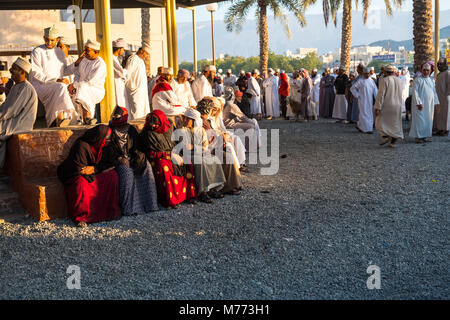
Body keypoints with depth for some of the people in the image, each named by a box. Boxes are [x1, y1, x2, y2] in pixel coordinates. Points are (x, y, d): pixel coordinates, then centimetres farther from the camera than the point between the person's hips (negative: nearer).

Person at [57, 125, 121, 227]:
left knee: (112, 175, -14)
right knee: (81, 184, -40)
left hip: (93, 174, 7)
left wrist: (94, 168, -15)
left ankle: (111, 210, -7)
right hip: (74, 175, -7)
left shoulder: (100, 146, 1)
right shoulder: (81, 146, -22)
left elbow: (107, 164, 4)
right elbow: (79, 169, -21)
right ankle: (80, 217, -25)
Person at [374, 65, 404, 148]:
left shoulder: (384, 80, -11)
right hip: (397, 106, 5)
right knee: (395, 123, 9)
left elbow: (381, 94, -16)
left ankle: (385, 136, -13)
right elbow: (399, 94, 17)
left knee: (380, 121, 8)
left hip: (386, 105, -5)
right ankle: (393, 142, 5)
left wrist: (377, 107, -16)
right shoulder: (399, 80, 8)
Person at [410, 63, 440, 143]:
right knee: (419, 120, -5)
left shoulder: (431, 81, 15)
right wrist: (418, 103, -20)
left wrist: (436, 103, 12)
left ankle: (425, 136, 12)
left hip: (429, 105, 6)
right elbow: (415, 92, -12)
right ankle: (418, 137, 0)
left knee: (428, 120, 6)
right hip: (420, 104, -6)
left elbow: (434, 93, 19)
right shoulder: (418, 80, -4)